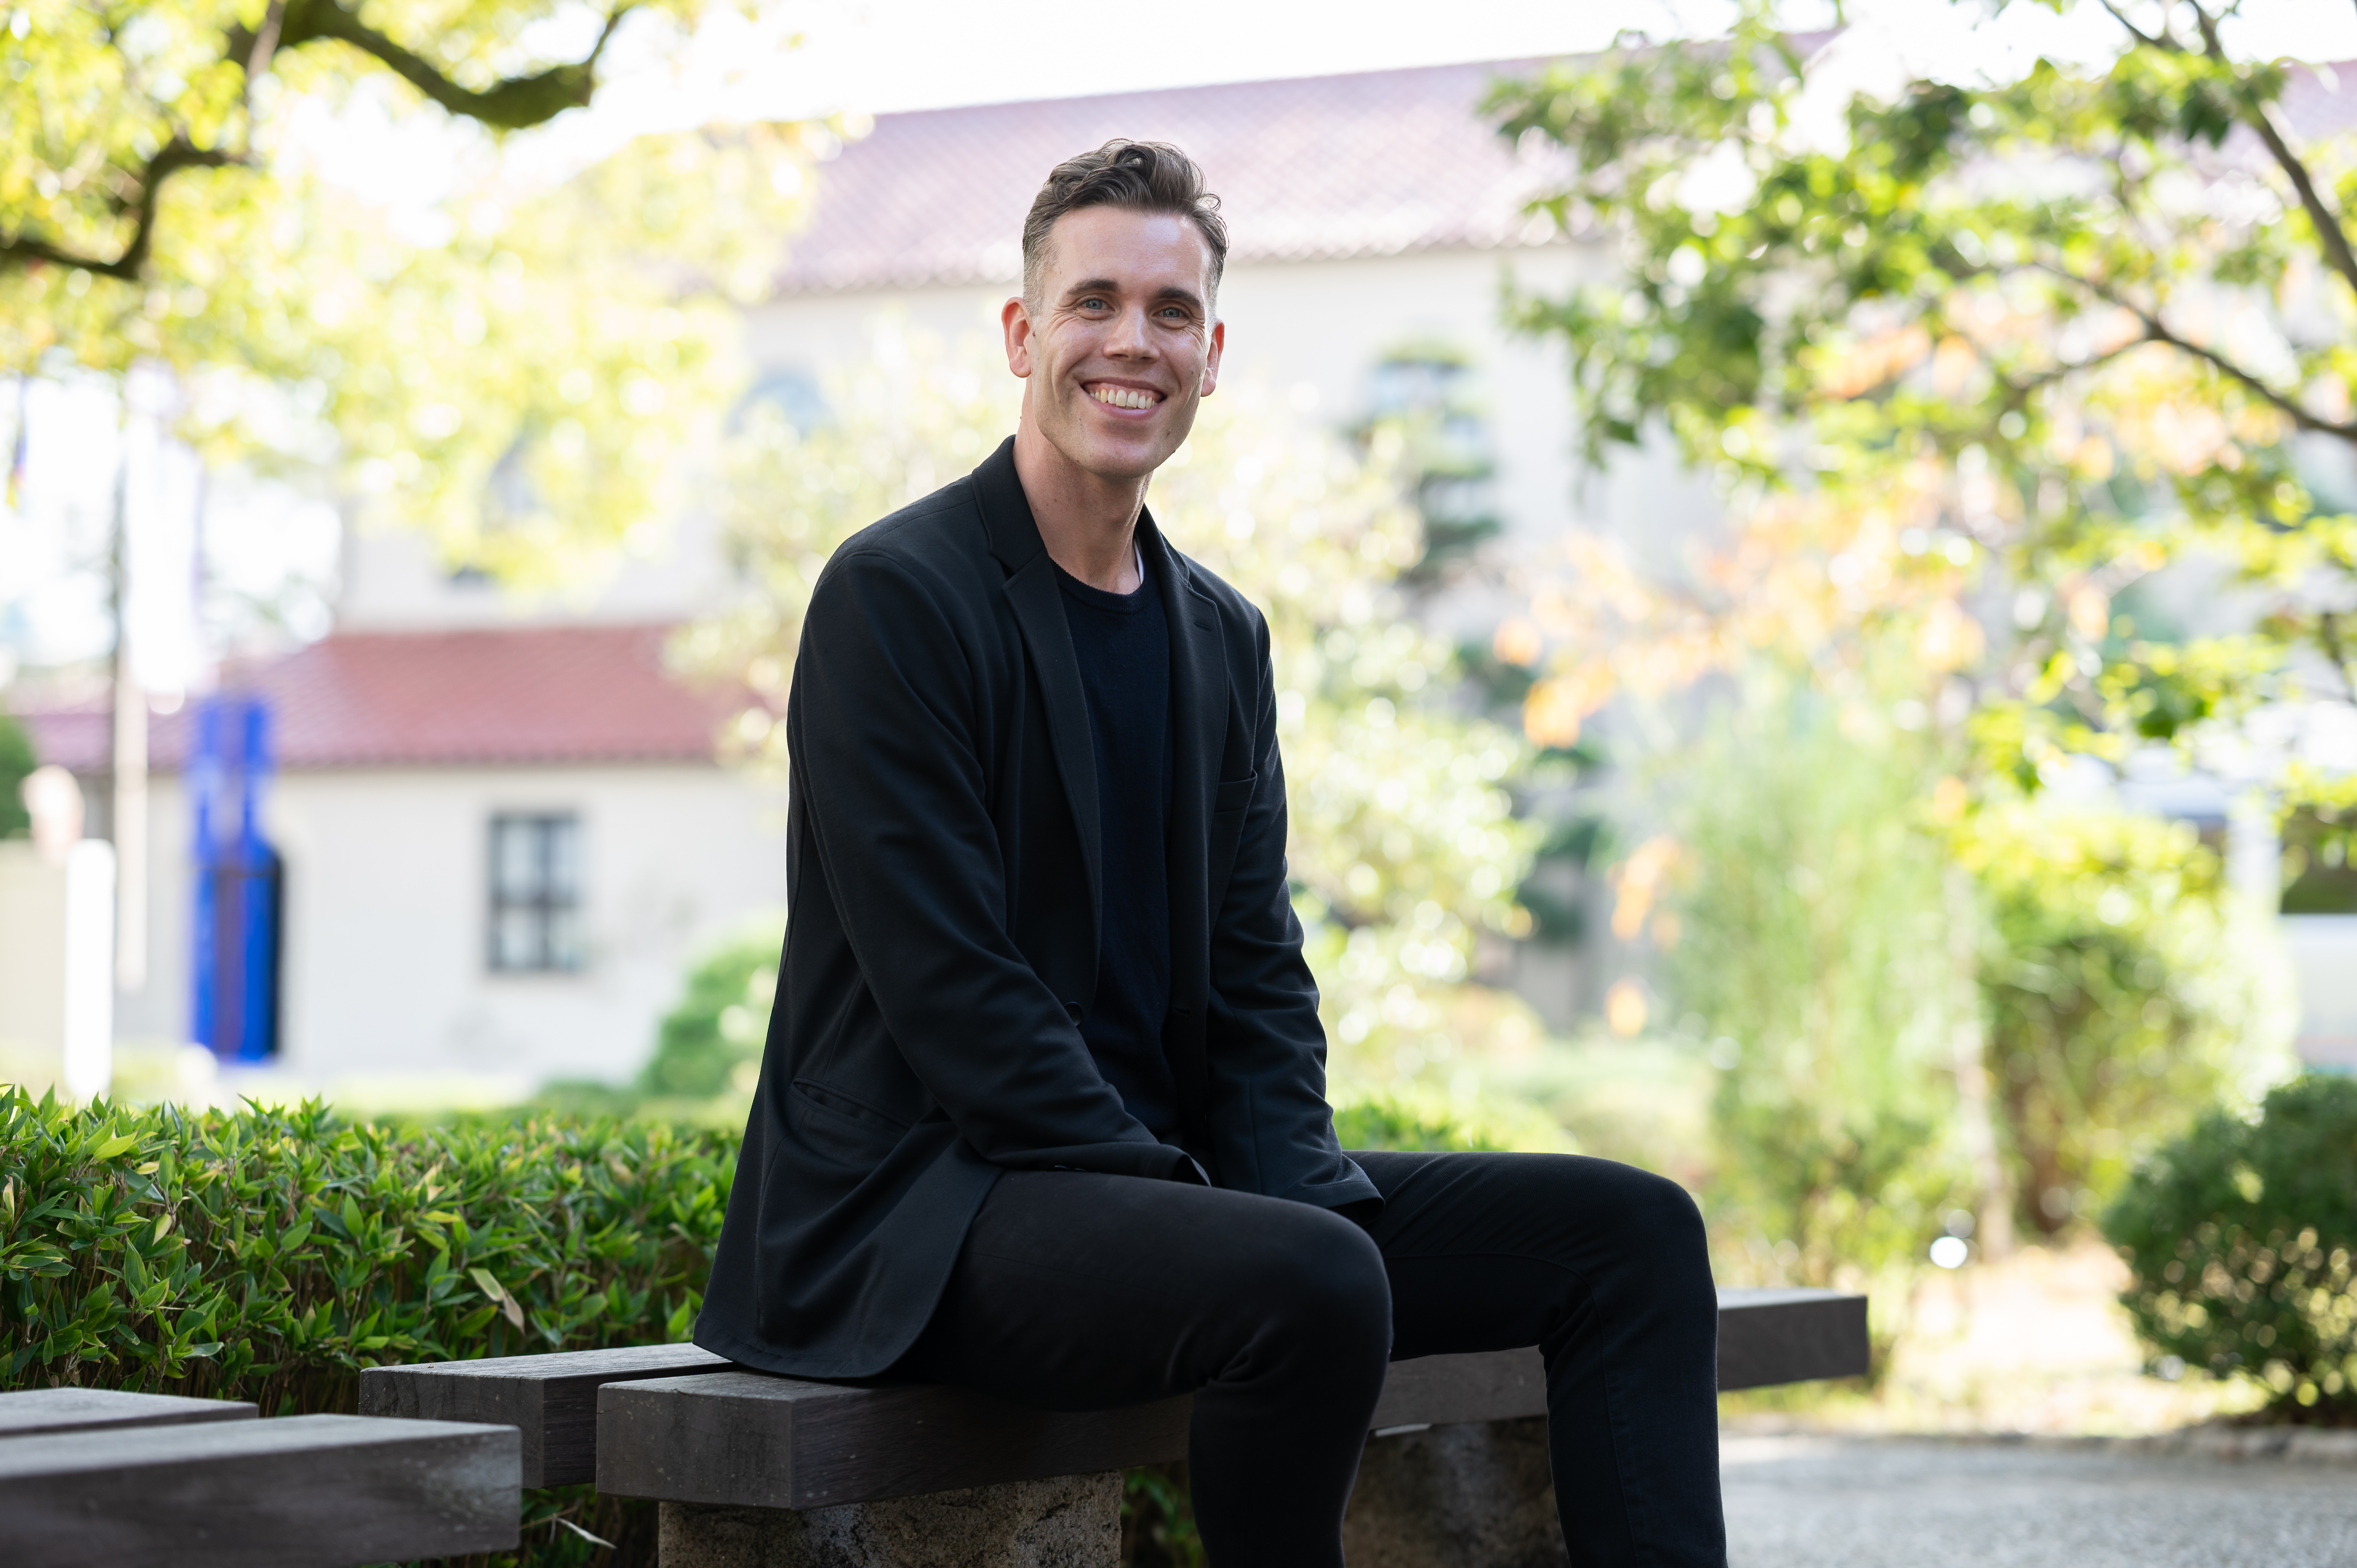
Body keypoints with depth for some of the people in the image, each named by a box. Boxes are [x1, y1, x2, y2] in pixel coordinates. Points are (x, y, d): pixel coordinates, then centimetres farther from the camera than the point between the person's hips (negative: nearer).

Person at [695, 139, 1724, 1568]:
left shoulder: (1222, 635, 15)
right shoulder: (896, 594, -9)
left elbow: (1257, 976, 13)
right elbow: (949, 985, -16)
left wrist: (1303, 1188, -6)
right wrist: (1195, 1212, -20)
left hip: (1159, 1175, 8)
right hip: (922, 1210, -8)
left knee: (1633, 1230, -4)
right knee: (1318, 1282, -35)